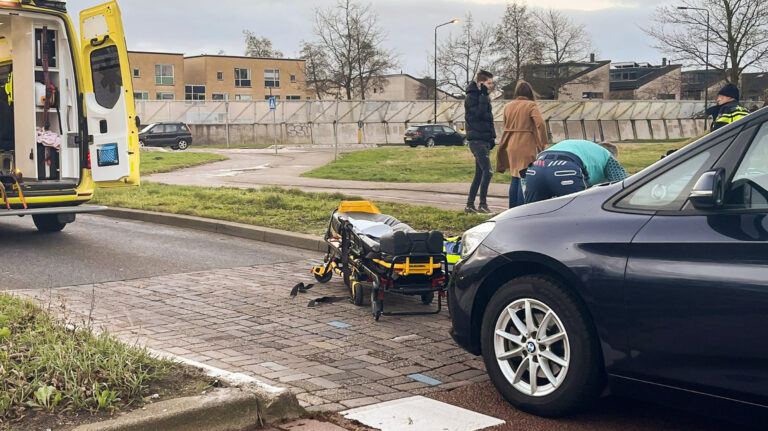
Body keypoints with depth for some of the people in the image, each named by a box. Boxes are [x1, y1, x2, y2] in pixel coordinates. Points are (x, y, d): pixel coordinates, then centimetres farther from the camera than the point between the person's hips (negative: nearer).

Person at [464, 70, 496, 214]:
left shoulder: (483, 97, 18)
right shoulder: (471, 96, -8)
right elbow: (478, 113, -22)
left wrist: (492, 137, 17)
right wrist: (483, 95, -18)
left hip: (484, 140, 10)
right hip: (477, 139, -10)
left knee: (480, 174, 10)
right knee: (488, 171, -15)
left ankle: (470, 205, 14)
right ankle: (482, 205, -10)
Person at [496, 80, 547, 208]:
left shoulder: (508, 106, 9)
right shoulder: (531, 105, -8)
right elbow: (540, 123, -19)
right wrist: (543, 143, -12)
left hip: (511, 146, 6)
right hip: (526, 146, -5)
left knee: (515, 178, 17)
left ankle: (512, 208, 21)